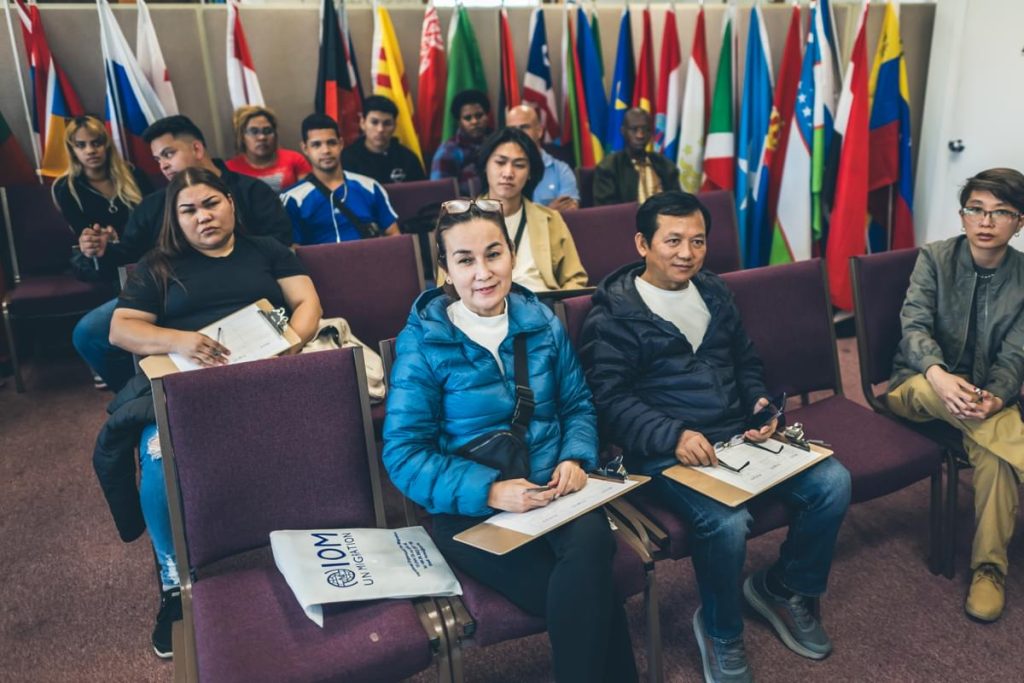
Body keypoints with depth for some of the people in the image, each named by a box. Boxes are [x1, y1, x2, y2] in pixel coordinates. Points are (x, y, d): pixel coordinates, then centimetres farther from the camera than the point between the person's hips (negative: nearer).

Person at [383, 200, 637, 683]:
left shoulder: (542, 323, 7)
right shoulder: (422, 342, -6)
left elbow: (578, 405, 14)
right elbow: (403, 452, -9)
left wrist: (576, 458, -8)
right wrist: (489, 490, -21)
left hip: (556, 491, 4)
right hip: (472, 510, -3)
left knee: (589, 545, -32)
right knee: (592, 598, -26)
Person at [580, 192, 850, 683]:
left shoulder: (714, 294, 15)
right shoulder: (613, 316, -6)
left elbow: (746, 363, 23)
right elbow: (611, 400, -12)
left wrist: (760, 402, 2)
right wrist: (674, 436, -25)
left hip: (740, 437, 7)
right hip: (669, 451, -6)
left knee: (833, 482, -11)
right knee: (726, 521, -32)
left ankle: (784, 588, 16)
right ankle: (720, 632, 1)